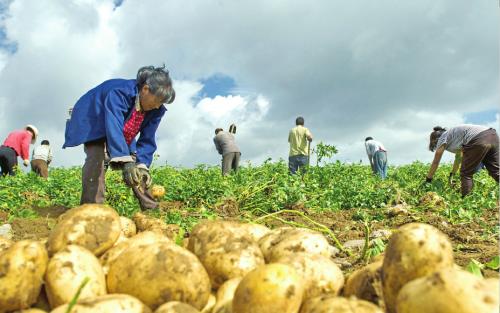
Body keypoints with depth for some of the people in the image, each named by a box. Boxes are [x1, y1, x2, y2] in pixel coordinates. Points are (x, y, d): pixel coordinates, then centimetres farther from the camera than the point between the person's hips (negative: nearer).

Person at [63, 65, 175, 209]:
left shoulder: (156, 110, -19)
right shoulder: (119, 92, -40)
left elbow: (147, 141, -14)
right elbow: (114, 129, -50)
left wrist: (142, 165, -30)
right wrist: (126, 162, -60)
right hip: (93, 122, -6)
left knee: (136, 169, -2)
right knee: (96, 156, -30)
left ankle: (150, 206, 7)